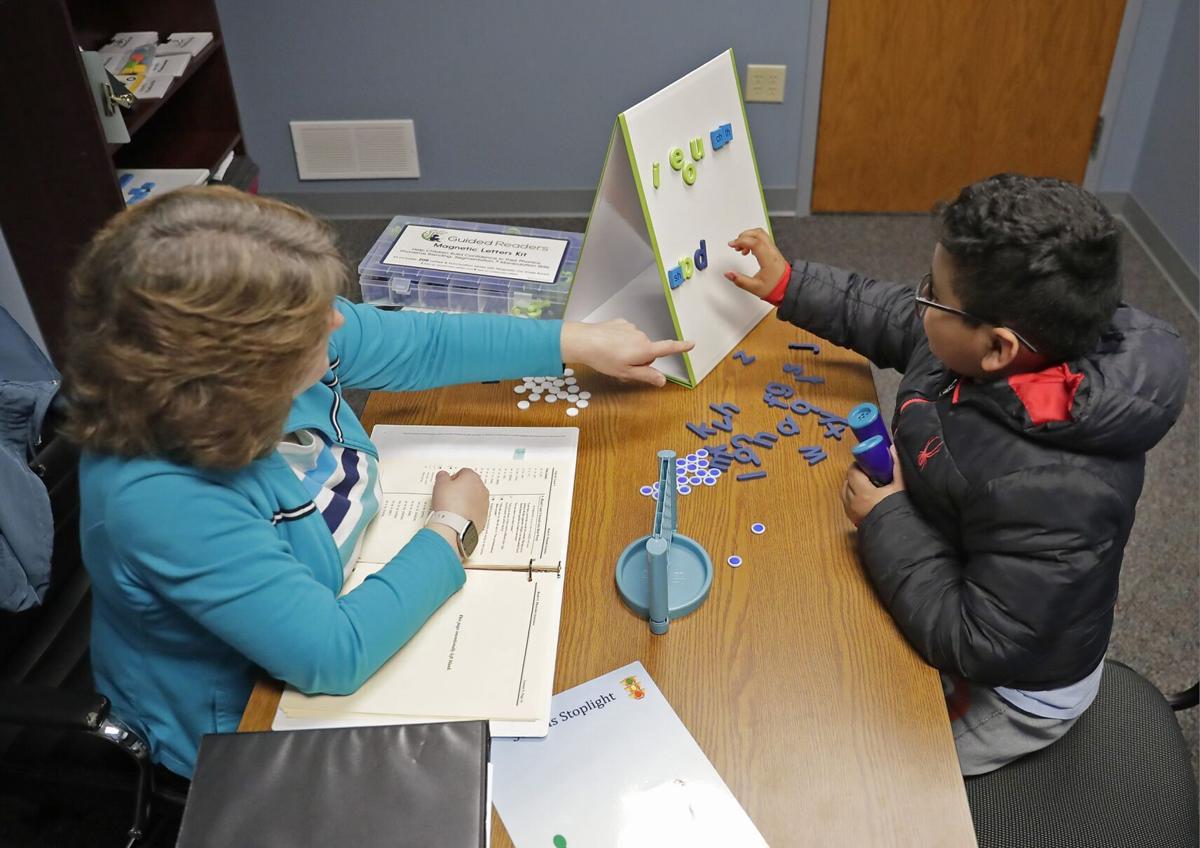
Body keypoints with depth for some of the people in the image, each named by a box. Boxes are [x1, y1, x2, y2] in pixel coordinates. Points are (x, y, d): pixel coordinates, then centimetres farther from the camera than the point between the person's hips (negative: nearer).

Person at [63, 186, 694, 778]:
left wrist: (581, 343, -3)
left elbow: (424, 344, -4)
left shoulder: (278, 340, -19)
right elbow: (334, 656, -34)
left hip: (347, 599, 6)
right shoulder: (158, 500, -39)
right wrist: (452, 529, -22)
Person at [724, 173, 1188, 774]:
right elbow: (886, 316, 2)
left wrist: (884, 521, -27)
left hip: (1000, 694, -7)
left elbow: (977, 645, -33)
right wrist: (787, 287, 6)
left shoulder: (1052, 490, -42)